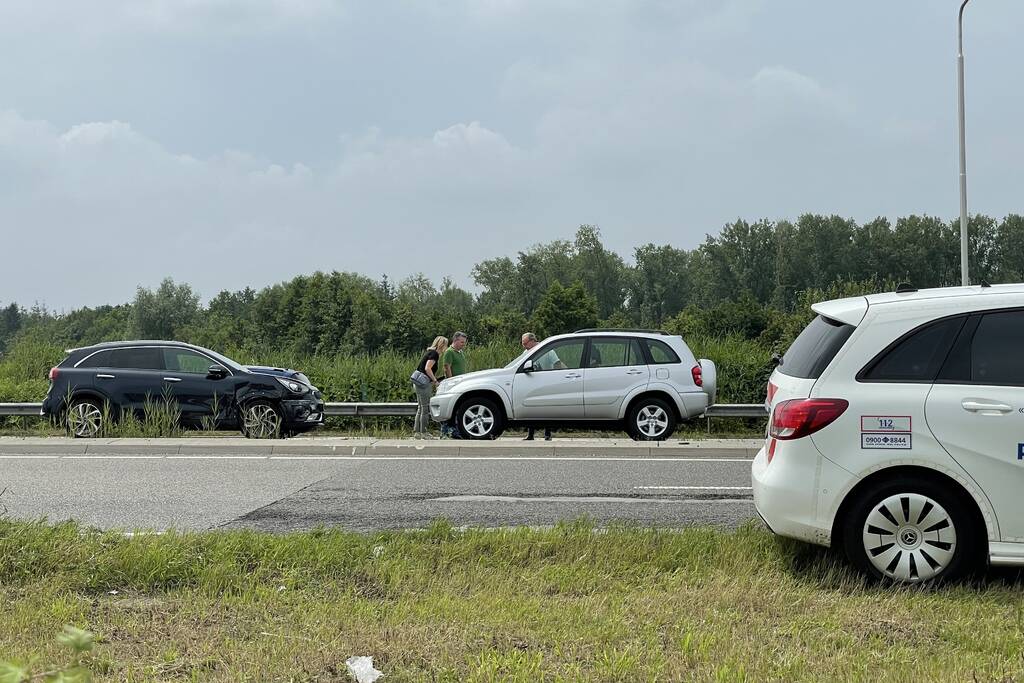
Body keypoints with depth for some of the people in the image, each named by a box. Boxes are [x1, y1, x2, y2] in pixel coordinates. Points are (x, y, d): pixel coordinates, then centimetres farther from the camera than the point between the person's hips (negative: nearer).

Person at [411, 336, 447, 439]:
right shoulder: (434, 354, -12)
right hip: (424, 383, -10)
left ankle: (416, 431, 15)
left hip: (419, 383, 10)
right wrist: (435, 380, -14)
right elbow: (427, 368, -22)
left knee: (421, 408, 13)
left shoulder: (429, 352, 17)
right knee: (425, 408, -4)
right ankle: (423, 433, -1)